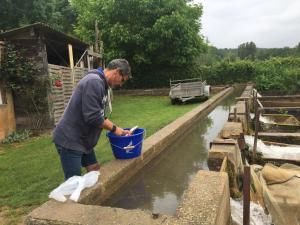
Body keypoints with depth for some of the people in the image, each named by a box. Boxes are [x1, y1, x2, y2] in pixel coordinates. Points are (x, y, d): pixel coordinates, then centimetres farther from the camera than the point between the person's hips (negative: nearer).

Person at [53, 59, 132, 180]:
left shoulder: (101, 83, 11)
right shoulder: (94, 81, -22)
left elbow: (100, 115, 15)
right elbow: (92, 117, -26)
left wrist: (117, 129, 7)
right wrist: (114, 129, -12)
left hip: (83, 140, 10)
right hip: (70, 141, -10)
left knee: (95, 172, 16)